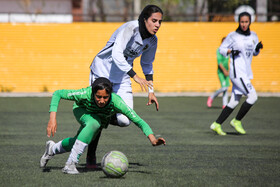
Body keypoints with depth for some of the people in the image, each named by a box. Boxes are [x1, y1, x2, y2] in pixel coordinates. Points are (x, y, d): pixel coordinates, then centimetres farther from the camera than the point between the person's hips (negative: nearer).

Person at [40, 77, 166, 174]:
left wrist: (152, 139, -55)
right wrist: (52, 119, -42)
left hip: (102, 118, 3)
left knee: (77, 143, 15)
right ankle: (70, 164, -26)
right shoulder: (85, 94, -43)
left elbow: (139, 121, -41)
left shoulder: (116, 102, -43)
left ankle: (52, 149, 48)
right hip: (82, 110, -3)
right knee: (94, 124, -35)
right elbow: (57, 94, -32)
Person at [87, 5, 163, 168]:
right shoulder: (130, 28, -25)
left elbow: (147, 64, 14)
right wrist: (135, 76, -43)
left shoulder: (152, 41, -3)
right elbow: (116, 54, -37)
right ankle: (91, 156, 16)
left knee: (125, 121, -10)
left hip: (122, 78, 5)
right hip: (102, 72, -5)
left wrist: (151, 91, 9)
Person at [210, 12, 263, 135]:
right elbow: (222, 48, 1)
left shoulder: (253, 36, 11)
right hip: (237, 72, -7)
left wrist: (258, 47, -1)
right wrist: (231, 51, -18)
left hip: (246, 73, 7)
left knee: (234, 102, 8)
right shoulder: (233, 36, -6)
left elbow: (255, 53, 21)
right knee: (253, 96, -15)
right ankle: (237, 121, -3)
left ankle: (217, 125, 14)